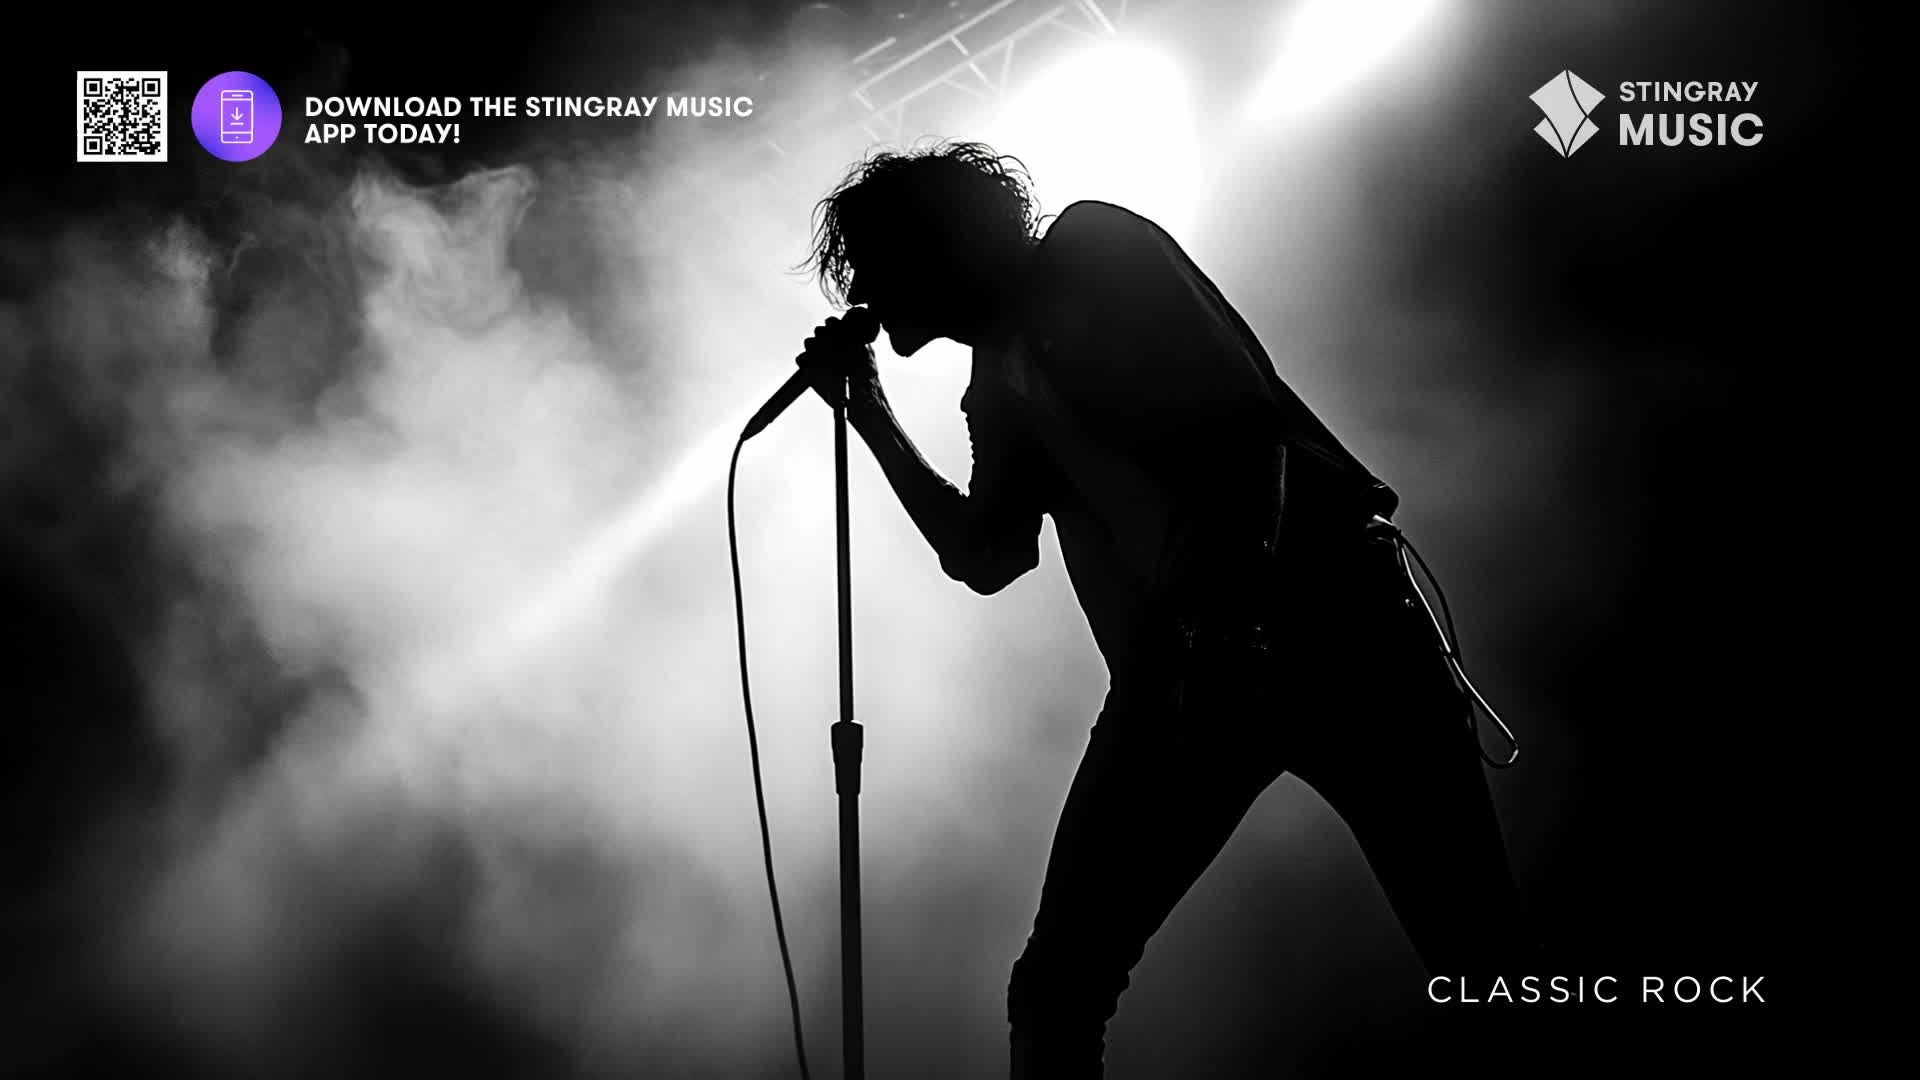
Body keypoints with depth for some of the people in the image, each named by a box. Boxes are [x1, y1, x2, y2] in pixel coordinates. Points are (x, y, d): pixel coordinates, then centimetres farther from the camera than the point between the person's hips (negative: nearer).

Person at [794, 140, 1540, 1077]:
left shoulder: (1097, 248, 4)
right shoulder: (997, 386, 24)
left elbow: (1244, 409, -9)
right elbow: (983, 558, 29)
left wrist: (1234, 613, -20)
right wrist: (870, 414, 27)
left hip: (1314, 609, -6)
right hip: (1175, 672, 7)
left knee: (1476, 946, -9)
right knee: (1054, 989, -2)